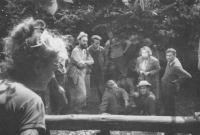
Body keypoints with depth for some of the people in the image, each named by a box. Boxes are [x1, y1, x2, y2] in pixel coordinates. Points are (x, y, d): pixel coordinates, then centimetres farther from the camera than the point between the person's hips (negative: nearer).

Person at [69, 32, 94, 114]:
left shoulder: (85, 50, 13)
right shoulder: (76, 50, -14)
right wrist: (87, 62, -4)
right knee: (82, 94, -7)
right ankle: (77, 110, 8)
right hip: (78, 74, -8)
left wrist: (85, 62, -13)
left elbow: (92, 61, 6)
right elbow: (80, 63, -22)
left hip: (83, 73, 8)